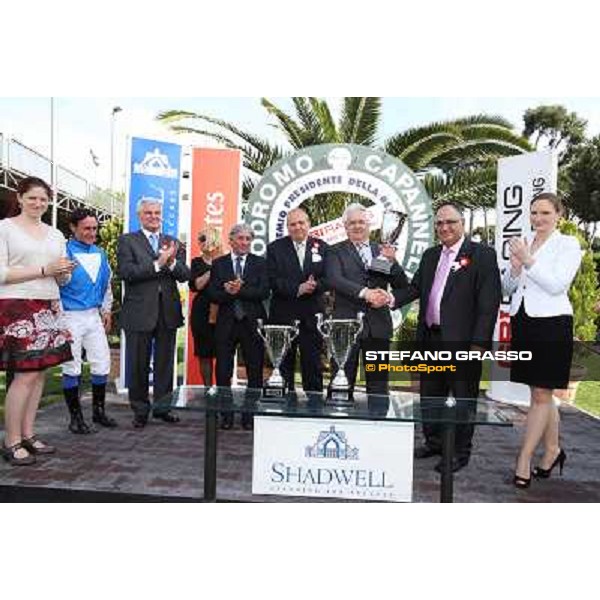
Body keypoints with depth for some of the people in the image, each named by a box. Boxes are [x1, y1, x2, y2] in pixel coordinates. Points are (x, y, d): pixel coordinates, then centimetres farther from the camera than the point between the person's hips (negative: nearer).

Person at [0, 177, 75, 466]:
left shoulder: (56, 235, 17)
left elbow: (62, 279, 19)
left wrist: (64, 272, -4)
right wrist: (44, 270, -14)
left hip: (48, 309, 6)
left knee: (40, 372, 5)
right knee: (26, 374, -9)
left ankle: (28, 434, 15)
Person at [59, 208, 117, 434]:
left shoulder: (100, 253, 10)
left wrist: (106, 310, 15)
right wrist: (60, 317, -12)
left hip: (94, 316, 6)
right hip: (70, 316, -6)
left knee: (102, 364, 7)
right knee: (72, 368, 2)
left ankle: (98, 411, 22)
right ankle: (76, 417, 13)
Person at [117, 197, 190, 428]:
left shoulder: (174, 243, 12)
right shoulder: (127, 241, 3)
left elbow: (185, 275, 3)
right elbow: (125, 272, -13)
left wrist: (171, 262, -16)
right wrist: (158, 264, -18)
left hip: (168, 312, 3)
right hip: (139, 313, -3)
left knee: (165, 363, 11)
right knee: (138, 365, 6)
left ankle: (162, 407, 24)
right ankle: (140, 410, 19)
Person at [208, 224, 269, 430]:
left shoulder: (260, 263, 6)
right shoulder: (219, 264, 9)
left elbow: (264, 292, -7)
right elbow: (212, 294, 0)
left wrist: (239, 291, -15)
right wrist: (229, 293, -19)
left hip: (252, 323, 0)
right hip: (226, 323, 1)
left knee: (255, 373, 3)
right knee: (223, 372, 3)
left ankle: (250, 416, 14)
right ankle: (226, 416, 15)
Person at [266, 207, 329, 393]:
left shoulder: (322, 247, 7)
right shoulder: (275, 248, 3)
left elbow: (328, 279, 0)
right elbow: (273, 281, -7)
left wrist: (315, 285, -21)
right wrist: (297, 289, -18)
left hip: (312, 316, 1)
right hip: (283, 315, -1)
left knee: (313, 367, 5)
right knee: (283, 365, 7)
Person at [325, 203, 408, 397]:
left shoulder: (382, 251, 14)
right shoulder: (336, 252, 4)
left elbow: (402, 286, 10)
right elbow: (334, 280, -13)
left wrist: (392, 261, -8)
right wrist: (365, 292, -25)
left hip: (378, 326, 3)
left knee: (378, 384, 9)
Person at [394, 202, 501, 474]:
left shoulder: (482, 254, -6)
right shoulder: (430, 255, 15)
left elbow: (489, 302, -12)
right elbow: (415, 287, 12)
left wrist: (479, 343, -17)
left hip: (463, 341, -6)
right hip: (431, 339, 7)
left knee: (463, 398, 5)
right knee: (430, 395, 17)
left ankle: (460, 452, 19)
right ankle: (434, 442, 34)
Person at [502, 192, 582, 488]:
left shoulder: (568, 244, -2)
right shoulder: (523, 243, 11)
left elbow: (557, 284, -14)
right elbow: (507, 288, 10)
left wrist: (528, 261, -18)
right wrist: (515, 266, -8)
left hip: (551, 324, -6)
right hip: (523, 322, 6)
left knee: (540, 395, 0)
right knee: (542, 394, 16)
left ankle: (524, 462, 5)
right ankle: (553, 450, 31)